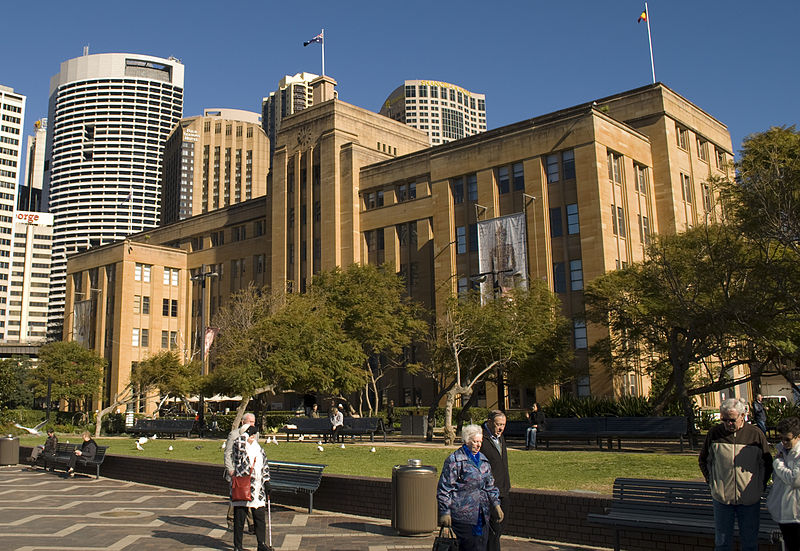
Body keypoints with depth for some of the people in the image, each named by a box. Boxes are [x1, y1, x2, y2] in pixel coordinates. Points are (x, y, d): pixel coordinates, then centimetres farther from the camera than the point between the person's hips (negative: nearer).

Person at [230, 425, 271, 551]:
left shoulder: (260, 450, 14)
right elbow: (239, 443, -28)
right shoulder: (239, 448, -3)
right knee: (239, 518, 3)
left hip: (258, 489, 5)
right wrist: (247, 432, -13)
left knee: (260, 517, 4)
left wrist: (266, 481, 11)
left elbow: (265, 467, 20)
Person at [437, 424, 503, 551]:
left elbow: (490, 485, 23)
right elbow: (444, 488, -7)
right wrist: (445, 512, -10)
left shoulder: (483, 460, 16)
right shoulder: (454, 460, -7)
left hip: (482, 515, 7)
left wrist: (496, 503, 12)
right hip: (462, 515, -7)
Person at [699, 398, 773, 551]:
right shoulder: (714, 433, -3)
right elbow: (703, 460, 12)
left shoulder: (756, 434, -5)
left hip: (750, 499, 0)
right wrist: (711, 481, 5)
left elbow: (767, 464, 9)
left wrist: (760, 485, 4)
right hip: (721, 498, 0)